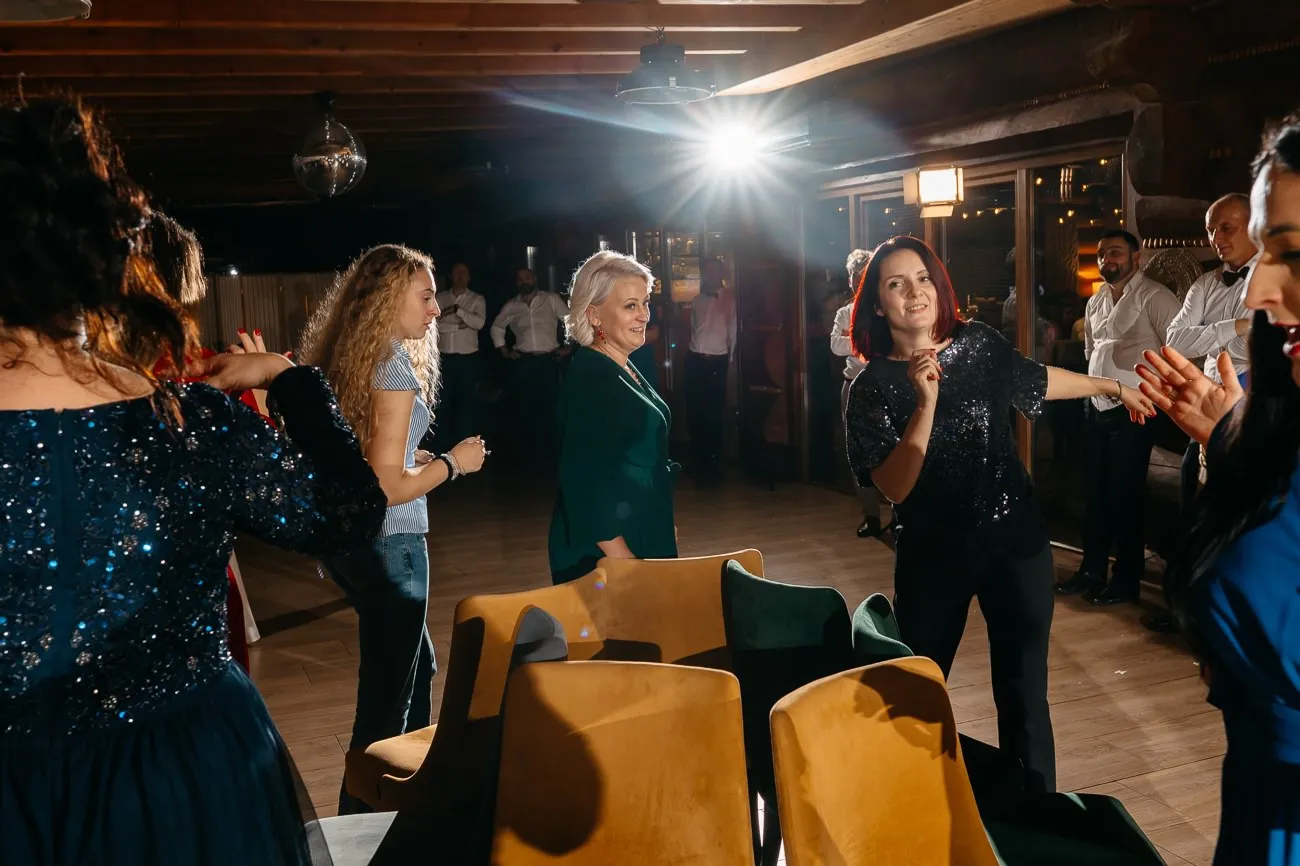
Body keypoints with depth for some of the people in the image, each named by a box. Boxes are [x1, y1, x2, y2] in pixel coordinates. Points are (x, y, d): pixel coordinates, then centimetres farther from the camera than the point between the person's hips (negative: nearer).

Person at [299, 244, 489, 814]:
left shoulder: (346, 358, 8)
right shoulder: (394, 367, -19)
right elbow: (387, 488, -22)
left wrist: (415, 456, 15)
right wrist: (452, 463, -9)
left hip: (348, 538, 10)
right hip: (388, 545, -10)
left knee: (416, 665, 24)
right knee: (386, 691, 4)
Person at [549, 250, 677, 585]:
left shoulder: (625, 370, 10)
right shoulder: (590, 379, -19)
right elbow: (585, 481, -24)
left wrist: (663, 528, 24)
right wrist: (623, 559, -26)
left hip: (645, 541, 9)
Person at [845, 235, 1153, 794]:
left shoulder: (979, 344, -1)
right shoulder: (873, 386, -9)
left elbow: (1035, 380, 20)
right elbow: (894, 488, -19)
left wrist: (1112, 386, 34)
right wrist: (927, 404, -27)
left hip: (1015, 542, 2)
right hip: (932, 557, -2)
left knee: (1023, 695, 7)